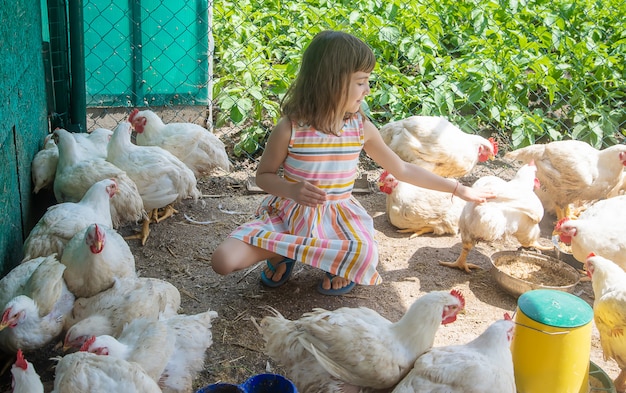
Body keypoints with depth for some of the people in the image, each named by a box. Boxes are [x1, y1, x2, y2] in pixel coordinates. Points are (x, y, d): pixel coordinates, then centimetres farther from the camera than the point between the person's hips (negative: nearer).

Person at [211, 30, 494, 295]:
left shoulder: (362, 128, -5)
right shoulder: (289, 129, -14)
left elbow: (402, 169, 7)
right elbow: (264, 175, -2)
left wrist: (458, 189, 8)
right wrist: (291, 189, -25)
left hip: (338, 217, 1)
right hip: (288, 214, -1)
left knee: (366, 256, -33)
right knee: (224, 260, -21)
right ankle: (285, 253, 6)